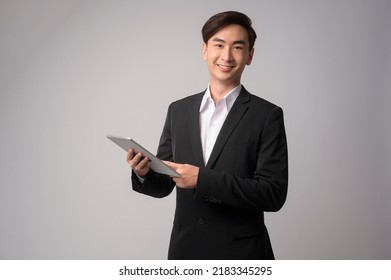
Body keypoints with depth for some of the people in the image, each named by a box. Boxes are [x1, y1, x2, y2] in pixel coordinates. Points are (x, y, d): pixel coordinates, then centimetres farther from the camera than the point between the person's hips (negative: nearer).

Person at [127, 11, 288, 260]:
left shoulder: (268, 116, -9)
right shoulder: (178, 110, 4)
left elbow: (274, 194, -15)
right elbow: (163, 185, 7)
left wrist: (203, 179, -23)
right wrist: (144, 173, -15)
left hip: (241, 255, -3)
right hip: (185, 250, 3)